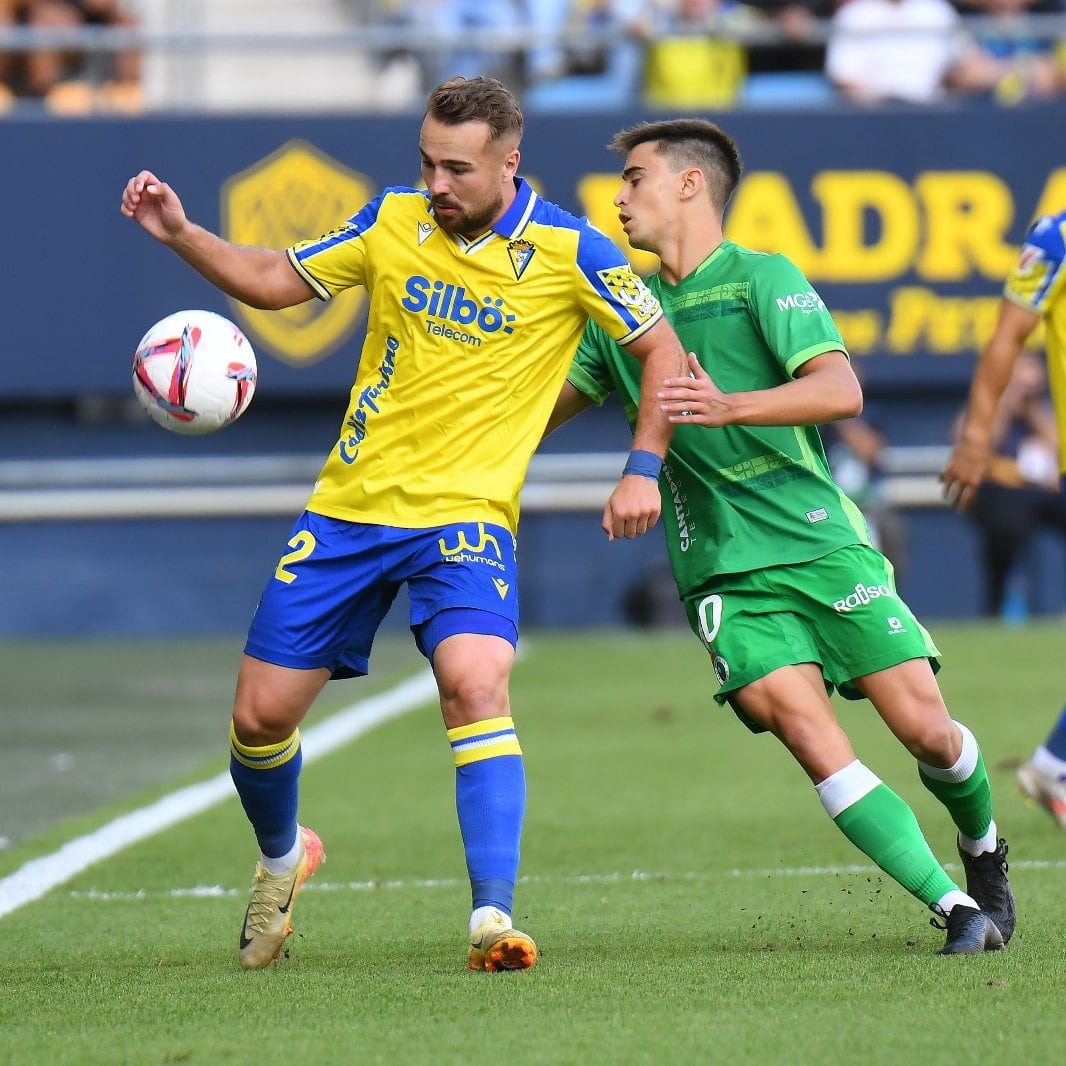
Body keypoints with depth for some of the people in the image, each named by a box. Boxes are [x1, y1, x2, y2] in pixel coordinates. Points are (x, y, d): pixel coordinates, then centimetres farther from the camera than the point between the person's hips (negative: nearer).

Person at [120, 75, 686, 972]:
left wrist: (643, 469, -7)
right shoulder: (394, 219, 3)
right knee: (262, 712, 4)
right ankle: (282, 858, 36)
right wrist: (180, 234, -1)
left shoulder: (568, 252, -7)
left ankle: (493, 918, -31)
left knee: (476, 685, -29)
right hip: (350, 507, 4)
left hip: (467, 516, -4)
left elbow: (663, 351, 2)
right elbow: (274, 281, 13)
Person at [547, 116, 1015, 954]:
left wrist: (727, 406, -27)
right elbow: (541, 408, 27)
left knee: (927, 729, -7)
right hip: (724, 572, 3)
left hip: (823, 542, -3)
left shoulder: (765, 278, 0)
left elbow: (840, 389, -14)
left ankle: (983, 852, 26)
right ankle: (954, 908, -17)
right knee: (809, 733, -20)